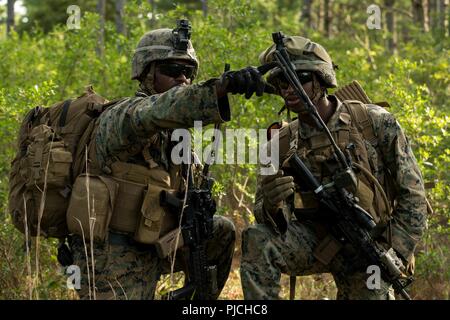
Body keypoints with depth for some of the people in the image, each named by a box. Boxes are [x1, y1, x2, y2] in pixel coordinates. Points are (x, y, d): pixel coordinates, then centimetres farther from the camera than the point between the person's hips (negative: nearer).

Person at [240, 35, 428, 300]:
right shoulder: (282, 143, -4)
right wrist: (271, 206, -29)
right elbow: (270, 220, -4)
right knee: (257, 240, -24)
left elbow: (412, 193, -8)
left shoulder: (376, 123, -12)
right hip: (315, 239, 1)